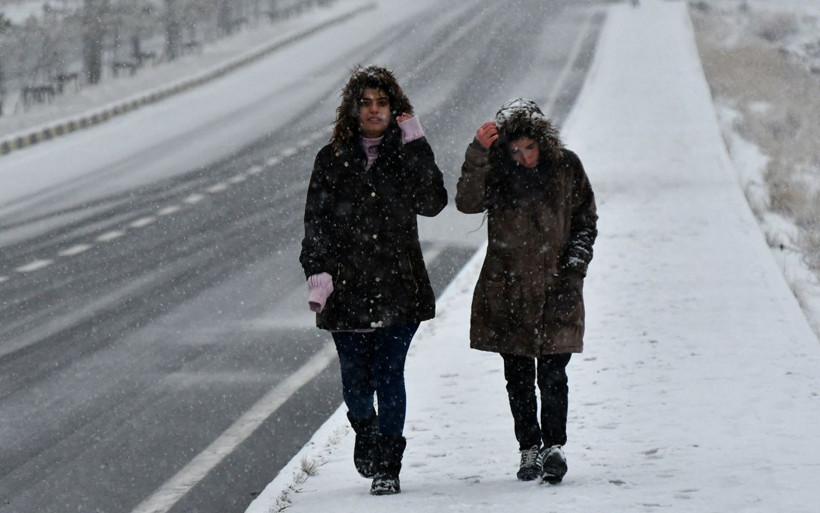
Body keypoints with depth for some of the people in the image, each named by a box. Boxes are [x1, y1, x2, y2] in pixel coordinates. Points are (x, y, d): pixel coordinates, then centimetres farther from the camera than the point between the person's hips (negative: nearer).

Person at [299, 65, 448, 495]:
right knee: (355, 379, 5)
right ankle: (365, 432, 37)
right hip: (347, 286, 1)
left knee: (389, 375, -7)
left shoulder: (407, 154, 6)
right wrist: (317, 271, -8)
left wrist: (416, 148, -14)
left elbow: (432, 203, -10)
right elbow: (316, 221, 5)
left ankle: (387, 467, 1)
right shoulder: (333, 159, 6)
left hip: (398, 286, -1)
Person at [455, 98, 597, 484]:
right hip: (507, 292, 1)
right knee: (518, 377, 6)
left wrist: (575, 265, -2)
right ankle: (529, 448, 15)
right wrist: (478, 155, -29)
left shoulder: (566, 167, 1)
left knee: (552, 375, -8)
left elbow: (586, 221, 11)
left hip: (556, 290, -1)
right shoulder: (496, 169, -2)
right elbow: (467, 202, -19)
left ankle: (554, 446, -3)